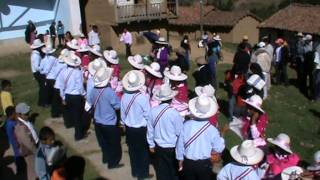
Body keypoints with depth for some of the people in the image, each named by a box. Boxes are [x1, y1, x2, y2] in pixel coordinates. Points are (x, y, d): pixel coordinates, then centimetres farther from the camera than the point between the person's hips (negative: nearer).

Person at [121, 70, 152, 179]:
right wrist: (150, 124, 4)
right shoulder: (143, 97, -26)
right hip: (141, 129, -4)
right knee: (143, 151, 14)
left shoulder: (124, 96, -11)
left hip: (129, 128, 4)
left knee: (133, 150, 20)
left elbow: (123, 113, 1)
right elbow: (148, 114, -17)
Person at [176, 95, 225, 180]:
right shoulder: (211, 129, -21)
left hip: (188, 162, 2)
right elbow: (219, 148, -9)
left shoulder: (186, 125, -16)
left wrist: (180, 159, 9)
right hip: (204, 164, -2)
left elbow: (180, 144, -6)